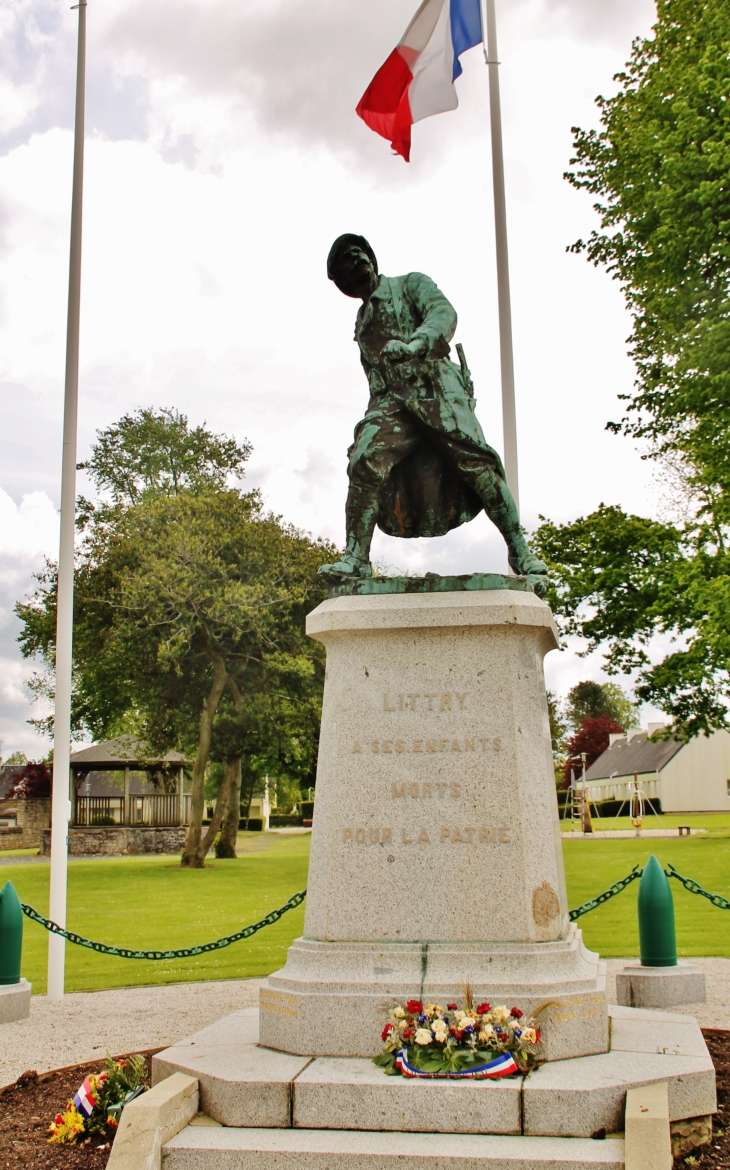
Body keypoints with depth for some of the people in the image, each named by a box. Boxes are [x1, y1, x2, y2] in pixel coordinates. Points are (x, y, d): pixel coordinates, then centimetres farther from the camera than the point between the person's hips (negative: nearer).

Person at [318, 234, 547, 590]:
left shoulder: (411, 284, 14)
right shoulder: (362, 322, 30)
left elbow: (444, 313, -7)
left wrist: (417, 343, -28)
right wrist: (373, 420, 22)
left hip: (436, 385, -4)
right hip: (392, 400, 4)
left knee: (476, 464, -18)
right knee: (367, 460, -24)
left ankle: (520, 552, -9)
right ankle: (355, 558, -26)